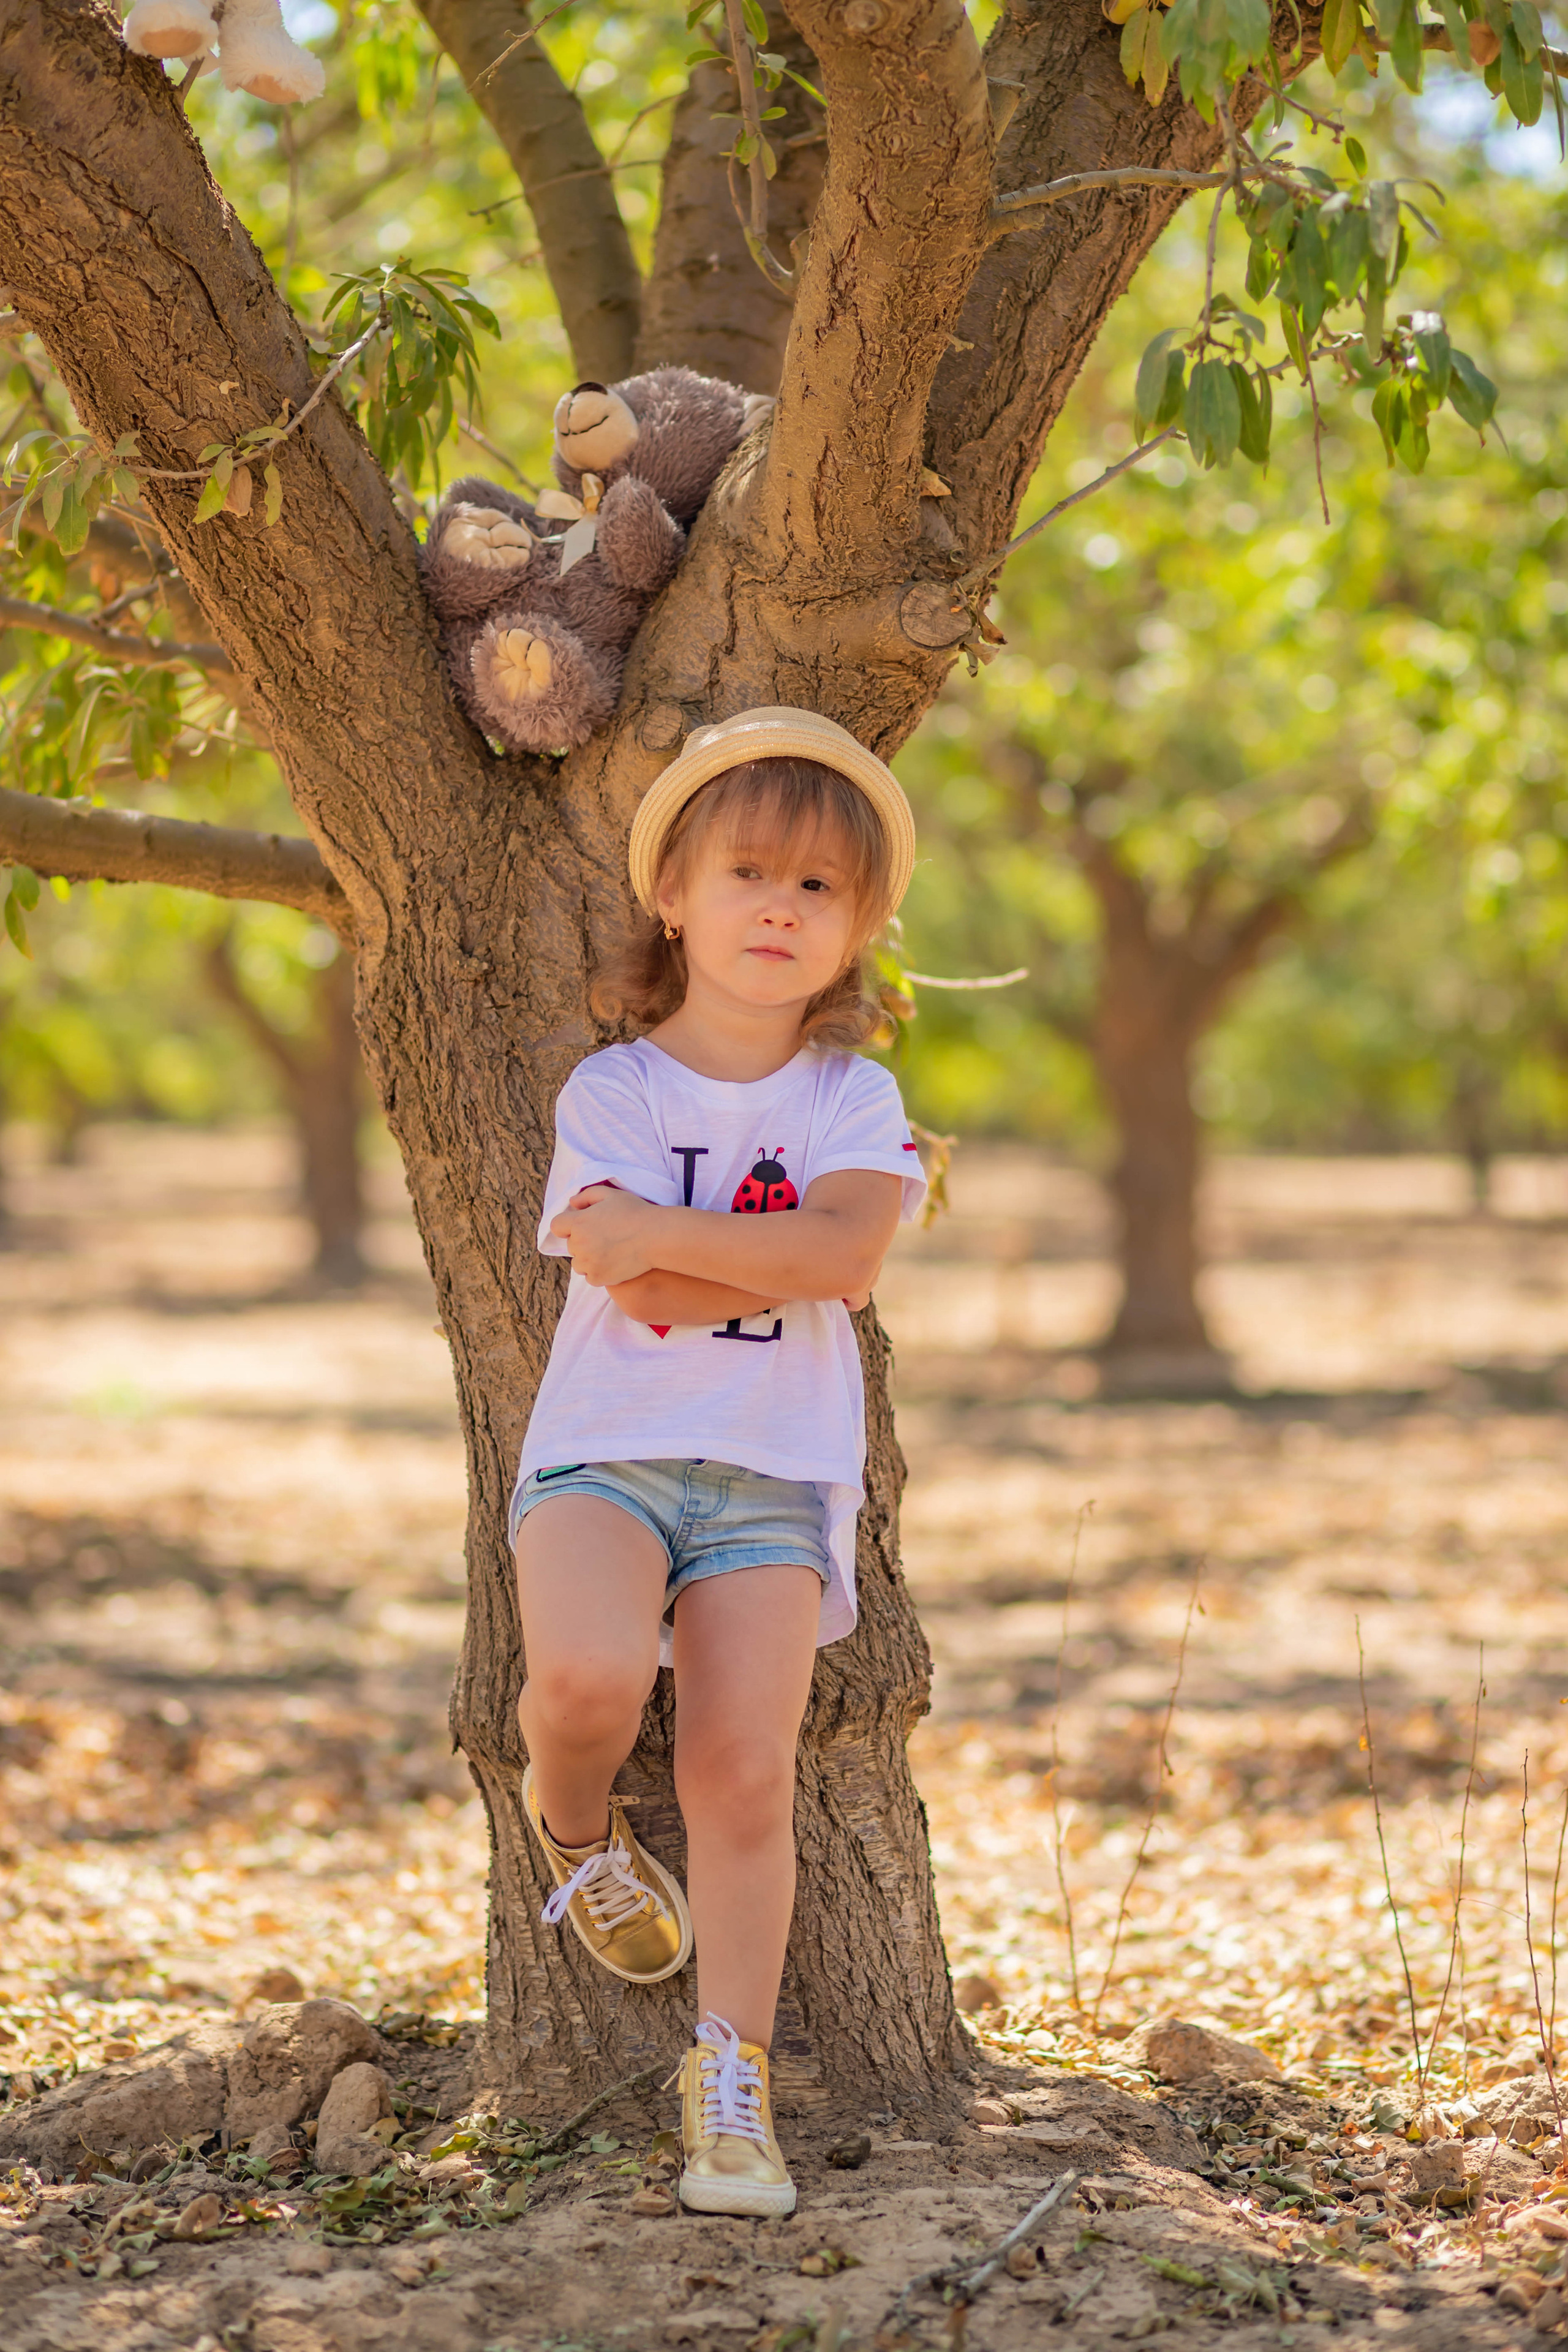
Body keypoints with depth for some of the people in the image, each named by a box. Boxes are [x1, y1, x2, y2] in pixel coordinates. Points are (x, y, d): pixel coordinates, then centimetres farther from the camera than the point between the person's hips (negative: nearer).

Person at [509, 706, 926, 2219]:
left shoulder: (852, 1099, 5)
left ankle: (730, 2084, 4)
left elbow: (843, 1256, -15)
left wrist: (659, 1233, -15)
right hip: (606, 1450, -1)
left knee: (745, 1773, -7)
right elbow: (646, 1293, -13)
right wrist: (779, 1255, -11)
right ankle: (569, 1823, 7)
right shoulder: (611, 1092, 0)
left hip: (772, 1475, 1)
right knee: (590, 1672, -29)